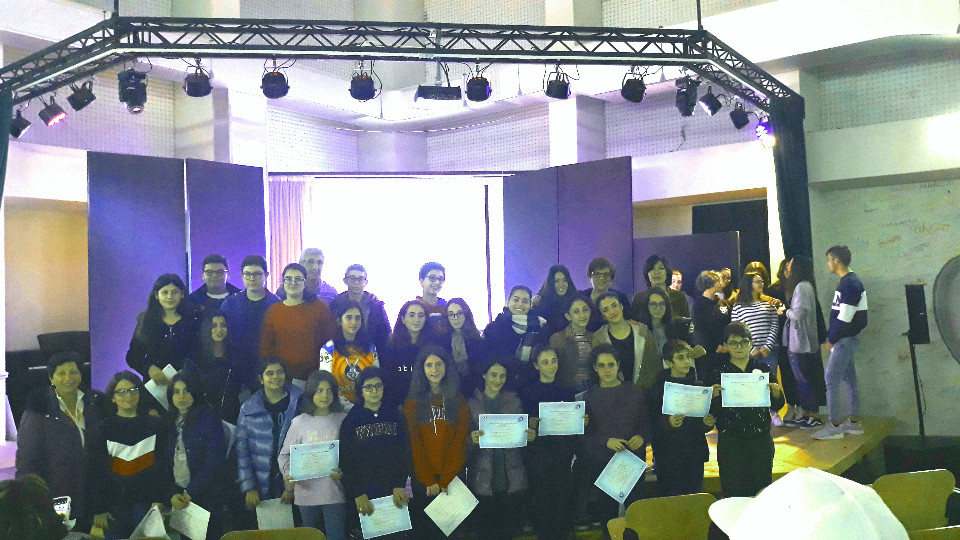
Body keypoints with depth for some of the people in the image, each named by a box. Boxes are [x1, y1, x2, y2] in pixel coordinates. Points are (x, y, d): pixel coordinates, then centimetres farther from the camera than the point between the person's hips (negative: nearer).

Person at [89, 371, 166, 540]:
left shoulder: (154, 425, 4)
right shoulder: (103, 429, 2)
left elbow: (162, 464, 2)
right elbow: (95, 471, 1)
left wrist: (158, 500, -5)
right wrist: (98, 509, -4)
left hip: (145, 502, 0)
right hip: (115, 505, 0)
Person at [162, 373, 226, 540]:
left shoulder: (206, 416, -5)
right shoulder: (168, 422, 11)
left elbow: (215, 459, -12)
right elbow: (164, 462, 7)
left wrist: (190, 492, -12)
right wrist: (172, 494, -6)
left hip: (206, 495, -4)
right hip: (180, 499, 4)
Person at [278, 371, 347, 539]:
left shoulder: (343, 420, -1)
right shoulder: (299, 422, 2)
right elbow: (285, 455, 7)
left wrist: (343, 473, -15)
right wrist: (288, 474, -11)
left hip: (334, 492, -1)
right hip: (306, 492, 1)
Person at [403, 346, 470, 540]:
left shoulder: (459, 402, 6)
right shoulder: (412, 403, 5)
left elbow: (460, 442, -1)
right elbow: (413, 443, -1)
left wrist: (445, 480, -11)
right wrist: (428, 480, -9)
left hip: (452, 477, 0)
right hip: (422, 480, 0)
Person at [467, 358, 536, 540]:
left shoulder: (514, 401, 10)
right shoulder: (472, 403, 3)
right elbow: (465, 440, 3)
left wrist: (530, 436, -9)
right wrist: (472, 439, -19)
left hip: (511, 476, 2)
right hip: (483, 476, -1)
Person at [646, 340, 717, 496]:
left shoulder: (698, 386, 9)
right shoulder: (658, 389, -4)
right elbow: (652, 424, -7)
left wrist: (707, 423, -8)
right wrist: (668, 423, -26)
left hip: (695, 454, 4)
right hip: (668, 457, -4)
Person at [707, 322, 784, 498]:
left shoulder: (763, 369, 5)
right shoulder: (718, 373, -2)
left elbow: (777, 406, 9)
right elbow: (711, 412, -2)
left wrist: (776, 394, -11)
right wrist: (714, 397, -21)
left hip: (760, 439, 2)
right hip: (730, 442, -2)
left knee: (762, 488, 9)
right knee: (732, 492, 1)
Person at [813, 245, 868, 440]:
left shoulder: (849, 284, -18)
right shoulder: (851, 282, 13)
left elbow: (844, 318, -21)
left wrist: (831, 339, -12)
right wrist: (830, 336, 12)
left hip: (845, 340, -10)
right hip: (847, 339, 10)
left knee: (831, 379, -7)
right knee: (849, 379, 14)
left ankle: (834, 425, -4)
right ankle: (853, 422, 22)